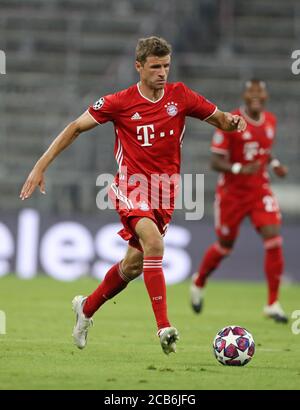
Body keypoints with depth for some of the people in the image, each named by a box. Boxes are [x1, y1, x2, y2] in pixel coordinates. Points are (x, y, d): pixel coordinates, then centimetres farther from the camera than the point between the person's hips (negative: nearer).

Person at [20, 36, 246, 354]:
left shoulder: (180, 96, 1)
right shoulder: (119, 102, -5)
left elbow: (219, 120, 11)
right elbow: (76, 127, 3)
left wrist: (231, 122, -15)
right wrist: (41, 166, -2)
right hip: (131, 185, -4)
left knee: (133, 265, 10)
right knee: (154, 242, -30)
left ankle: (86, 308, 38)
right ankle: (164, 327, -32)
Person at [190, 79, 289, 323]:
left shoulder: (270, 121, 2)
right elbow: (216, 162, -17)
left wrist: (274, 164, 2)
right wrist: (239, 169, -33)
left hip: (260, 190, 4)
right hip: (232, 191, -4)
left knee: (273, 239, -14)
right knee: (225, 245, 11)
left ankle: (273, 304, -8)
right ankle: (199, 282, 43)